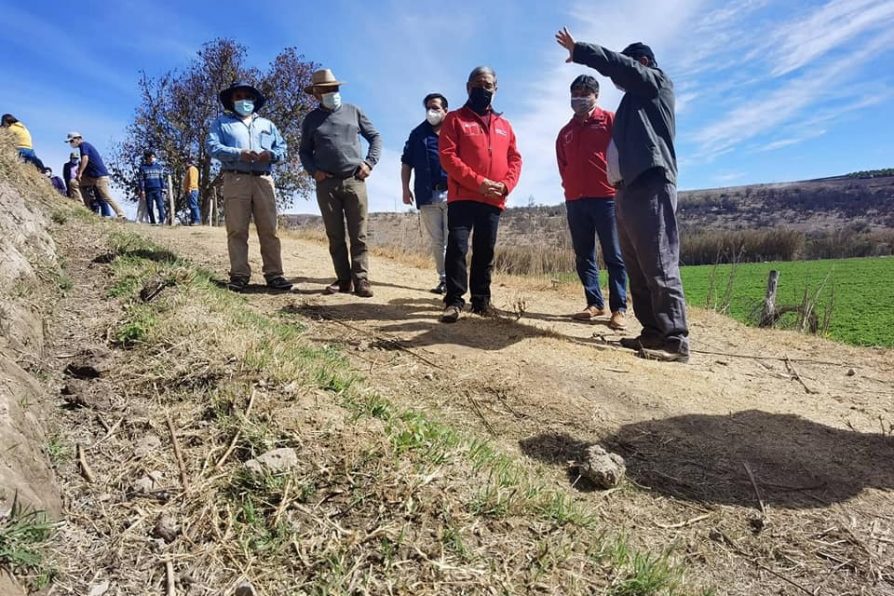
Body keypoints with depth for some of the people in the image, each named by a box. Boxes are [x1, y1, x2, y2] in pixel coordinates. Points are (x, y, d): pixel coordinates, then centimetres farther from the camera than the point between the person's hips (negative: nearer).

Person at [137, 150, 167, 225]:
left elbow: (162, 178, 10)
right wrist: (142, 191, -3)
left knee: (160, 205, -11)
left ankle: (162, 220, -10)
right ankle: (152, 222, 8)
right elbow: (141, 180, 4)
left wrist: (163, 189, 4)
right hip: (148, 190, 0)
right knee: (149, 207, 2)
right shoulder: (142, 167, 5)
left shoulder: (159, 166, 9)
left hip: (158, 189, 0)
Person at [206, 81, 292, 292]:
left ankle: (274, 274, -4)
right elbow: (212, 146, 1)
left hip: (264, 181, 2)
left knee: (269, 230, -4)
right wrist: (238, 154, -15)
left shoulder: (267, 125, 27)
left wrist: (271, 154, -7)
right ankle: (239, 275, -6)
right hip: (235, 180, -2)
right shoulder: (222, 122, 17)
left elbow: (283, 149, 17)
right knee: (237, 231, -7)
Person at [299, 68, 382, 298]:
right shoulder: (311, 119, 12)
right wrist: (313, 170, 0)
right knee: (335, 236, 3)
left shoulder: (354, 112, 10)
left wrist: (369, 163, -2)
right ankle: (343, 279, 9)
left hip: (354, 182, -1)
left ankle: (361, 280, -2)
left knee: (358, 235, -4)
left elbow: (375, 137, 12)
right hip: (326, 184, 1)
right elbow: (304, 151, 18)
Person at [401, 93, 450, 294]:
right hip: (427, 196, 2)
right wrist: (406, 188, 6)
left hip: (451, 194, -2)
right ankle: (443, 278, 12)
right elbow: (406, 163, 15)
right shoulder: (418, 134, 15)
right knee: (436, 241, 5)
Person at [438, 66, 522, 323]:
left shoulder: (504, 125, 19)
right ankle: (454, 301, -3)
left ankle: (481, 300, 16)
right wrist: (478, 182, -15)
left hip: (493, 201, 4)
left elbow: (515, 159, 14)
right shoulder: (455, 119, 6)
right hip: (462, 197, -4)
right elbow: (447, 156, -6)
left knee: (485, 252, 7)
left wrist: (505, 185, -7)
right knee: (457, 247, -10)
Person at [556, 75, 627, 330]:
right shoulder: (565, 132, 19)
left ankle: (619, 308, -2)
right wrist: (570, 187, 11)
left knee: (614, 256, -5)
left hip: (606, 197, -5)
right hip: (575, 200, 5)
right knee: (583, 255, 6)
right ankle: (595, 303, 14)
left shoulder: (609, 120, 4)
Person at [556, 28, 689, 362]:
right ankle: (654, 332, 10)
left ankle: (675, 340, -14)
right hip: (630, 186, 10)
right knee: (637, 268, 6)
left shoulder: (657, 81, 8)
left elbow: (618, 65, -4)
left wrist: (578, 50, 3)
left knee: (659, 265, -14)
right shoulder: (636, 99, 31)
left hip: (650, 183, -9)